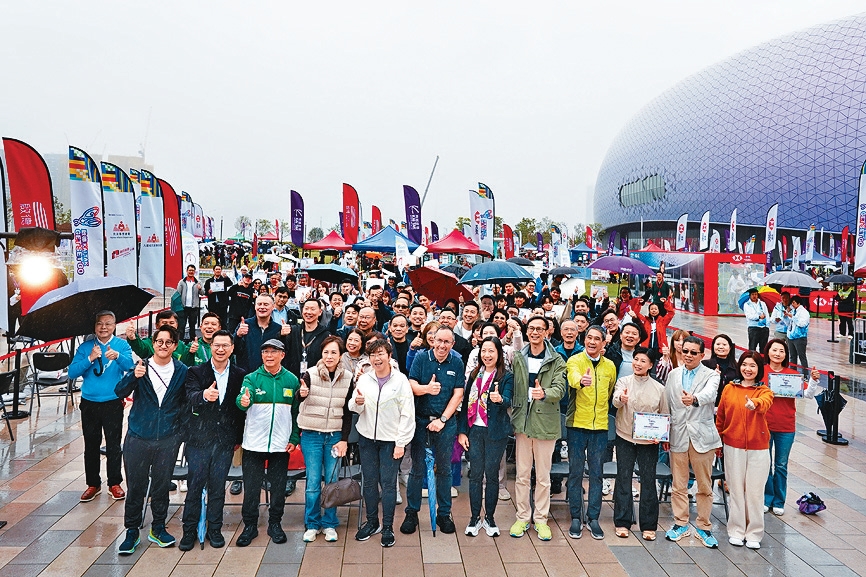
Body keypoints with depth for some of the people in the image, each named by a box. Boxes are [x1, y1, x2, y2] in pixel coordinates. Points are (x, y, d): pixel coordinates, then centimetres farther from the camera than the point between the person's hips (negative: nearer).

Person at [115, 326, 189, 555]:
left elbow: (185, 403, 9)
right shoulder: (141, 367, -3)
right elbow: (120, 392, -15)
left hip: (168, 439, 1)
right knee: (136, 486, 6)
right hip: (138, 436, 0)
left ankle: (158, 528, 27)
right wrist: (134, 376, -32)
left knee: (162, 485, 11)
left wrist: (182, 429, 1)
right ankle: (132, 531, 21)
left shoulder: (181, 371, 0)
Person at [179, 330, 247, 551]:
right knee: (195, 484, 4)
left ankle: (214, 529, 22)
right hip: (199, 438, -1)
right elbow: (191, 397, -20)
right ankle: (190, 530, 18)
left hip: (225, 439, 1)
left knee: (218, 486, 8)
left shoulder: (240, 375, 3)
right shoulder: (196, 372, -1)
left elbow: (241, 407, 7)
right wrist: (204, 396, -42)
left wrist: (239, 437, 7)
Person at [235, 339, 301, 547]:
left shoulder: (291, 380, 1)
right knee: (251, 487, 7)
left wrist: (294, 438, -2)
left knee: (278, 487, 11)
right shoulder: (252, 378, -3)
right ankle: (250, 526, 22)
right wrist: (243, 401, -44)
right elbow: (241, 399, -21)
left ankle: (275, 524, 27)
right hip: (254, 443, -1)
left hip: (281, 444, 1)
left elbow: (297, 411, 4)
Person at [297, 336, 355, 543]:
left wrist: (344, 439, -1)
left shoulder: (347, 378, 0)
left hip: (335, 436, 2)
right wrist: (301, 394, -40)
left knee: (332, 480, 6)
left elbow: (348, 412, 5)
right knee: (313, 481, 1)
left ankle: (329, 524, 20)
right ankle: (312, 524, 18)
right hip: (311, 435, -1)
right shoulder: (310, 374, -7)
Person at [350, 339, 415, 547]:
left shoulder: (401, 380, -8)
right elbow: (354, 408, 7)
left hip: (391, 440, -3)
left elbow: (407, 414, -8)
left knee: (388, 483, 1)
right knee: (369, 481, 10)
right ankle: (372, 522, 26)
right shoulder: (363, 379, 1)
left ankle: (387, 527, 14)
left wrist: (401, 443, -11)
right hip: (367, 437, 3)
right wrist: (357, 402, -18)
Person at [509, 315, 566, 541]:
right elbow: (511, 388, 9)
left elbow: (560, 388, -12)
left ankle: (541, 519, 21)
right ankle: (522, 518, 22)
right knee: (522, 475, 9)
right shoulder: (517, 358, 6)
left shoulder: (556, 361, 0)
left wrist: (545, 393, -32)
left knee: (543, 476, 8)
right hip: (522, 421, 2)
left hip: (546, 422, -2)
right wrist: (512, 416, 2)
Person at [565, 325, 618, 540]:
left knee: (596, 473, 9)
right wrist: (581, 380, -50)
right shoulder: (575, 361, -6)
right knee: (575, 473, 4)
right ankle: (576, 518, 15)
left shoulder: (610, 366, 7)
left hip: (600, 426, 3)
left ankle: (593, 518, 20)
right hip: (577, 425, -3)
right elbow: (573, 377, -29)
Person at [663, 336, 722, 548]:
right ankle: (680, 523, 22)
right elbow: (667, 405, 11)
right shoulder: (673, 375, 10)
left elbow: (709, 394, -24)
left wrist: (694, 399, -46)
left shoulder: (711, 375, -1)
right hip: (678, 435, 3)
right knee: (678, 484, 9)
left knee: (705, 485, 6)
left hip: (702, 435, -2)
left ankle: (703, 526, 20)